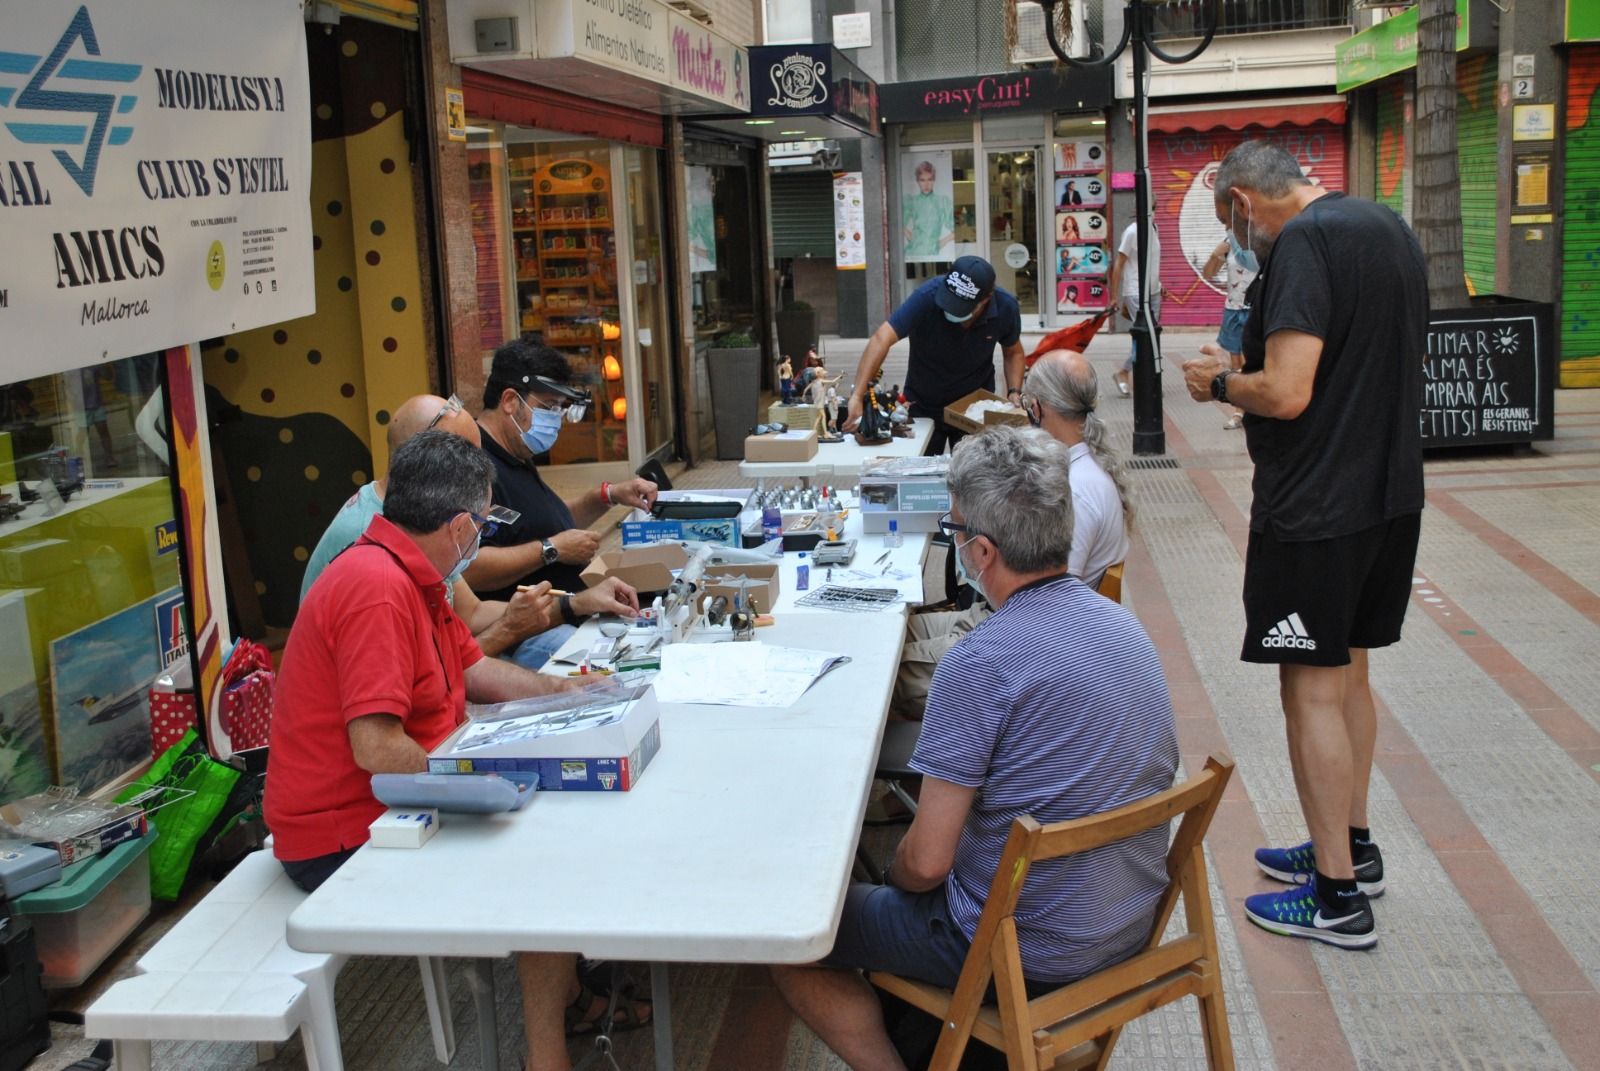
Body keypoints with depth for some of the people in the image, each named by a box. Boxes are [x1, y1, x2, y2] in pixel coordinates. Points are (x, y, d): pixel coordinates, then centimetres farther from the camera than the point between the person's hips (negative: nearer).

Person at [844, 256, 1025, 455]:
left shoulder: (1005, 307, -18)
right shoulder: (927, 297, -29)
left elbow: (1013, 352, 3)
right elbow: (881, 339, -39)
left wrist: (1014, 392, -14)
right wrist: (858, 395, -48)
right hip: (923, 407, -1)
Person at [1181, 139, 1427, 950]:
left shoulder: (1303, 243, -18)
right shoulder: (1391, 229, 12)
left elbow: (1285, 392, -26)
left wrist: (1218, 382, -6)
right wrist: (1249, 371, 20)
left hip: (1316, 507, -9)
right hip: (1391, 492, 9)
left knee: (1312, 688, 0)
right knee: (1346, 672, 20)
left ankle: (1338, 897, 8)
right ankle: (1351, 845, 33)